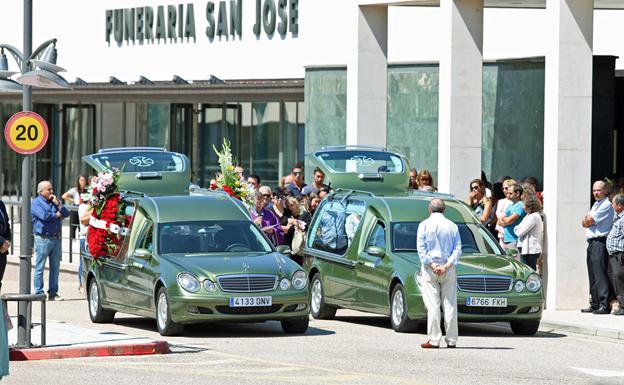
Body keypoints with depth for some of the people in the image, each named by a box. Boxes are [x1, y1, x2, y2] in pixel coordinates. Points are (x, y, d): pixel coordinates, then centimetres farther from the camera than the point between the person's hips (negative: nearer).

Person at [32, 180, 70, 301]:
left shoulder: (54, 201, 17)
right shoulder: (36, 203, -3)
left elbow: (66, 214, 8)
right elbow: (44, 216, -18)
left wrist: (57, 204, -4)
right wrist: (57, 215, -3)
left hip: (56, 238, 6)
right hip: (43, 239, -6)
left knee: (55, 267, 8)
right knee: (40, 267, -5)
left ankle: (53, 293, 13)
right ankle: (39, 293, -1)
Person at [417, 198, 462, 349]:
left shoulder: (424, 225, 0)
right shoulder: (452, 226, 6)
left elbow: (421, 248, -7)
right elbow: (458, 249, -1)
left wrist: (431, 264, -10)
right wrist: (447, 265, -8)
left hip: (429, 268, -2)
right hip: (448, 269, 2)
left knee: (432, 305, -4)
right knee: (450, 304, 4)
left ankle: (434, 339, -8)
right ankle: (451, 340, 3)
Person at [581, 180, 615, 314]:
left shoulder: (607, 205, -9)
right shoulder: (596, 204, 21)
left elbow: (590, 221, -13)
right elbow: (585, 223, 16)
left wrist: (587, 219, 8)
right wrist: (588, 220, -6)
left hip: (600, 242, -10)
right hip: (591, 242, 10)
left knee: (600, 274, -13)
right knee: (592, 275, 11)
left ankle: (604, 305, -16)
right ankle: (595, 304, 16)